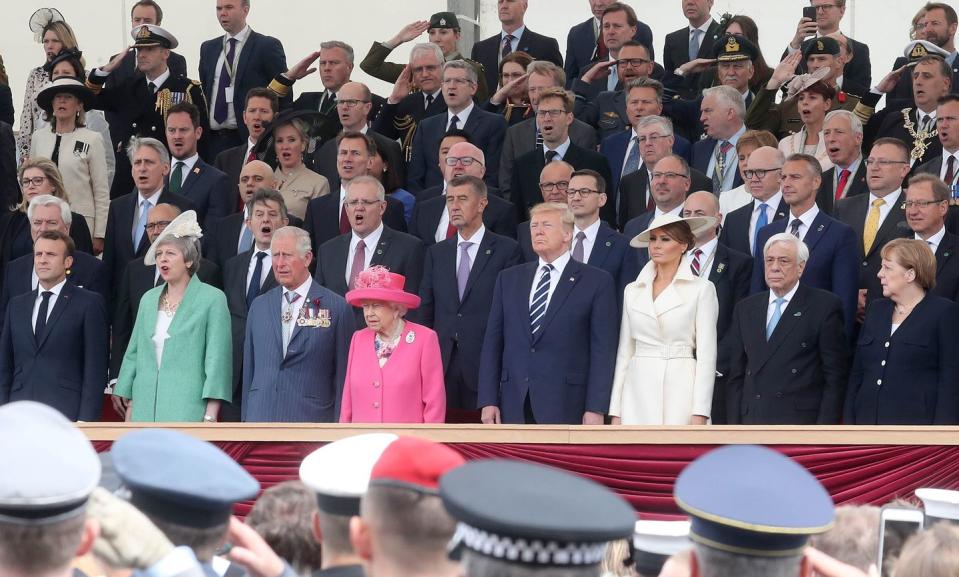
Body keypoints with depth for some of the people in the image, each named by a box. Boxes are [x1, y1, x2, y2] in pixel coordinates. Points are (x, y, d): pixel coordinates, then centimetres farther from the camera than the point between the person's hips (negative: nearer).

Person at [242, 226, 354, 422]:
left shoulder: (337, 308, 0)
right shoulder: (259, 306, 14)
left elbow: (342, 376, 0)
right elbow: (248, 368, 17)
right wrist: (245, 419, 13)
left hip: (310, 421, -4)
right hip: (260, 418, 4)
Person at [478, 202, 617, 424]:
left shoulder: (596, 282, 3)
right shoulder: (509, 279, 15)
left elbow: (602, 350, -2)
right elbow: (493, 342, 13)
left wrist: (596, 409, -9)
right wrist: (488, 400, 4)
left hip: (564, 408, -4)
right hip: (514, 406, 4)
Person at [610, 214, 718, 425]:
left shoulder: (701, 289, 1)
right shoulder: (633, 290, 13)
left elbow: (706, 353, -3)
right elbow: (624, 351, 14)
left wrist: (699, 413, -11)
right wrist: (616, 411, 8)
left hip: (680, 390, -3)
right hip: (639, 391, 4)